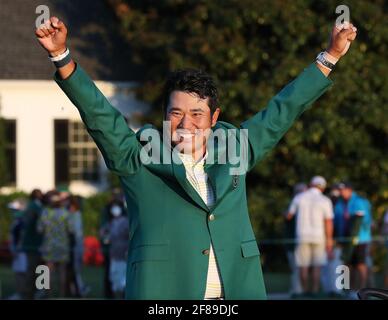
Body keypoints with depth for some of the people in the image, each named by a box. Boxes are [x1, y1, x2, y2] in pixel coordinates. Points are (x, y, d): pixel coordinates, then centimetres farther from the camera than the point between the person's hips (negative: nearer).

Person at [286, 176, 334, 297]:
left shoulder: (299, 198, 1)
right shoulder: (325, 201, -4)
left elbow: (289, 216, 11)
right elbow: (329, 222, -9)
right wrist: (329, 242, -6)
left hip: (303, 236, 1)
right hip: (319, 237, -1)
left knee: (303, 265, 8)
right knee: (317, 265, 3)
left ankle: (305, 291, 7)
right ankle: (315, 291, -5)